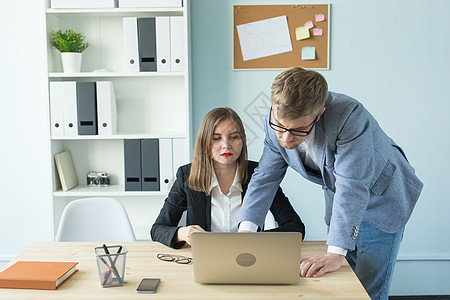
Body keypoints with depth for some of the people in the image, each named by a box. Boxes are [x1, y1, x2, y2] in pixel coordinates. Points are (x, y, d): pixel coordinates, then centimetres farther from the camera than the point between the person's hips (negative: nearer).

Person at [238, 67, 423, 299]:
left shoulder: (349, 117, -37)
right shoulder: (276, 123, -18)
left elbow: (352, 188, -40)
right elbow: (264, 178, -10)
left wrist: (335, 253, -44)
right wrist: (246, 230, -21)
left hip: (380, 200, -5)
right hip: (338, 203, 6)